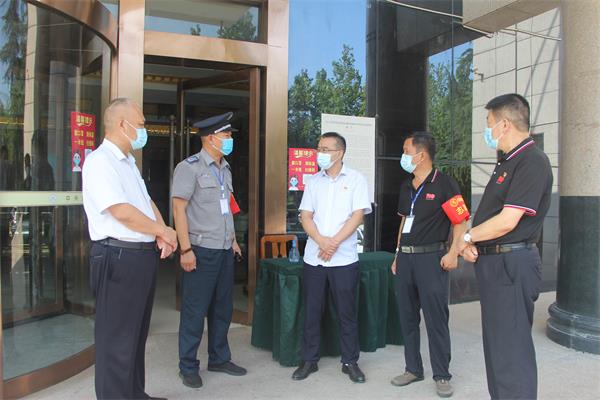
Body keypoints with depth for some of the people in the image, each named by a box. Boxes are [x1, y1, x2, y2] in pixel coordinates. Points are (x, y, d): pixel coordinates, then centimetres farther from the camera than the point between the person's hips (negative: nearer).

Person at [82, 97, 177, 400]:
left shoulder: (128, 163, 17)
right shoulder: (100, 161, -13)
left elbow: (147, 202, 17)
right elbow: (122, 212, -21)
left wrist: (162, 235, -1)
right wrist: (163, 232, -10)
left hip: (143, 256, 10)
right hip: (119, 257, -10)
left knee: (137, 333, 19)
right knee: (117, 339, 1)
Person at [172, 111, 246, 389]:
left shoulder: (225, 169, 13)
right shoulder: (190, 167, -10)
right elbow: (179, 209, -14)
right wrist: (185, 249, -19)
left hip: (225, 250, 7)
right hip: (201, 250, -7)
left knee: (223, 308, 15)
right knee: (195, 310, 2)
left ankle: (219, 359, 29)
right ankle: (188, 367, 16)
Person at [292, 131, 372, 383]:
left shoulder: (355, 180, 1)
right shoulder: (313, 181, 10)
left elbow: (357, 215, -7)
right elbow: (306, 216, 4)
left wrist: (334, 242, -14)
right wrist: (322, 241, -13)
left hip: (344, 258, -3)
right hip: (313, 257, 3)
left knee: (347, 312, 4)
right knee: (312, 310, 8)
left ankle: (350, 362, 19)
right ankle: (309, 360, 21)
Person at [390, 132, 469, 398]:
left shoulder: (444, 184, -8)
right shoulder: (406, 187, 14)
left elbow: (461, 220, -9)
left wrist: (453, 253, -17)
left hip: (431, 257, -7)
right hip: (405, 258, 7)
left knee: (436, 319, 0)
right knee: (407, 317, 12)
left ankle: (442, 376, 14)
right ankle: (413, 369, 26)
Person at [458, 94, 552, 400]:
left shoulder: (532, 162, -16)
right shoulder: (507, 162, 16)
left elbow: (506, 222, -22)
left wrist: (467, 237, -8)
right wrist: (471, 243, 0)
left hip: (512, 264, -10)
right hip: (493, 261, 10)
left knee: (511, 349, -3)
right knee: (497, 343, 19)